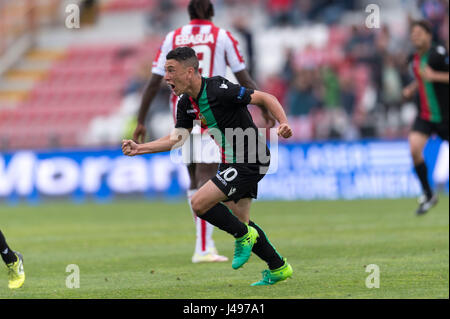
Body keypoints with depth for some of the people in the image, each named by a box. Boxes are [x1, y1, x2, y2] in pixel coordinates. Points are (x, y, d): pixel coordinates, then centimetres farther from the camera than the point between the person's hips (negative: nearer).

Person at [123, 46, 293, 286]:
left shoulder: (219, 90, -23)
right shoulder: (186, 103, 3)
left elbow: (265, 98, -19)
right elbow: (177, 138, 13)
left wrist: (283, 123, -33)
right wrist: (138, 149, 6)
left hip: (251, 160, -9)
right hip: (231, 162, 9)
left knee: (199, 203, -17)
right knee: (239, 220, 15)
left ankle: (243, 235, 5)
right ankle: (278, 268, 29)